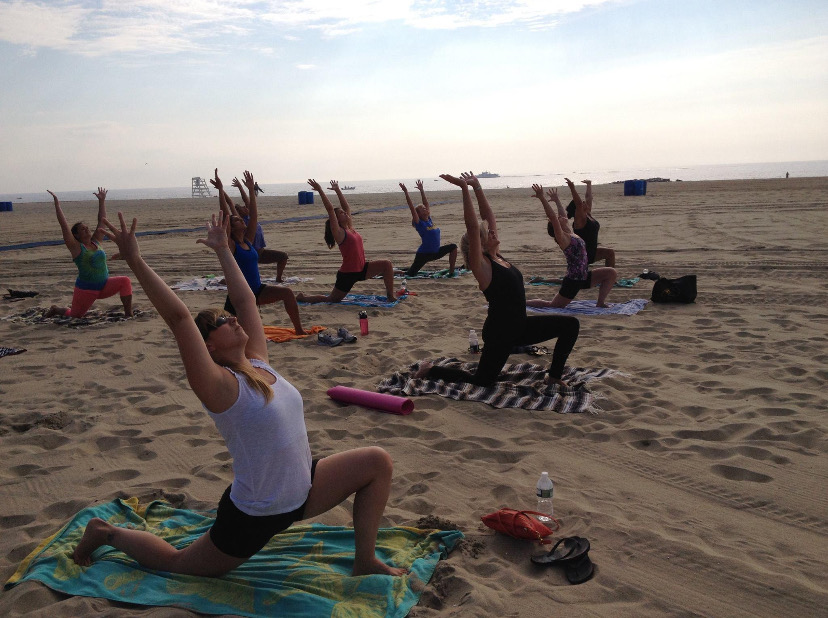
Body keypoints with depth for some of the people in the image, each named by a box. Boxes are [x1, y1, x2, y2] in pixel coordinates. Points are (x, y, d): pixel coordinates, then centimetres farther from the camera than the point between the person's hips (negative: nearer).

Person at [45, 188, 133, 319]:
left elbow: (102, 220, 8)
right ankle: (55, 309, 39)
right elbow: (64, 224, -15)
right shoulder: (76, 247, -8)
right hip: (86, 288, -4)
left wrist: (102, 201, 8)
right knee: (74, 316, 5)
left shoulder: (96, 242, 6)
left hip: (104, 286, 5)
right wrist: (56, 204, -17)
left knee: (125, 281, -19)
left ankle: (128, 314, -15)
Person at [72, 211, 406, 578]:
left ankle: (365, 561, 11)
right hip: (253, 516, -7)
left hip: (301, 492, 7)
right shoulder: (220, 386, -22)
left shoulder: (258, 363, -3)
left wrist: (223, 250, 14)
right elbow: (178, 318, -33)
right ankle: (106, 533, 36)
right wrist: (136, 262, -34)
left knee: (377, 462, -2)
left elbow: (245, 300, 5)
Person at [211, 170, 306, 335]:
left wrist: (251, 190, 1)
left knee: (287, 293, -14)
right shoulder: (230, 245, -10)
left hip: (257, 290, 6)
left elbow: (254, 215, 2)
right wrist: (221, 190, -22)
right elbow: (225, 214, -19)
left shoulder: (248, 241, 6)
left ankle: (299, 329, -5)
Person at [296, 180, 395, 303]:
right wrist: (320, 190, -21)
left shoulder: (350, 228, 7)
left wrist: (338, 190, 21)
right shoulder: (338, 232, -13)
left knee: (386, 264, -6)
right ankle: (302, 297, 26)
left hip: (361, 269, 7)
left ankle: (390, 296, 1)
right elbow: (330, 209, -20)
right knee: (331, 300, 4)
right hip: (347, 274, -7)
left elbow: (346, 206, 14)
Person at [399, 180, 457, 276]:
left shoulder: (429, 219, 4)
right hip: (423, 254, -7)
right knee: (410, 274, -5)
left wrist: (422, 190, 14)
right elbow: (411, 207, -20)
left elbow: (426, 203, 8)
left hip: (435, 252, 7)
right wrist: (406, 192, -22)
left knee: (453, 247, 2)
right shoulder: (419, 223, -13)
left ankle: (451, 271, 5)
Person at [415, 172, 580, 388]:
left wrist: (477, 187, 6)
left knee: (571, 324, 1)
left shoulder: (498, 257, 6)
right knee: (481, 381, 1)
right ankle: (430, 369, 21)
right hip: (499, 332, -8)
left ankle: (554, 375, 13)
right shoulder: (480, 265, -14)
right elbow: (472, 226, -26)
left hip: (519, 326, 8)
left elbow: (488, 216, 9)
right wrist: (465, 188, -28)